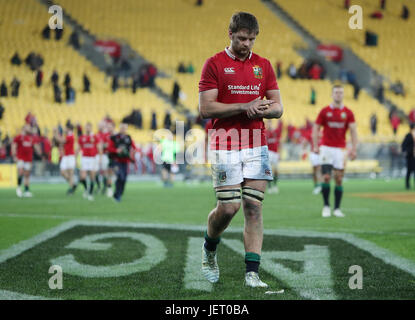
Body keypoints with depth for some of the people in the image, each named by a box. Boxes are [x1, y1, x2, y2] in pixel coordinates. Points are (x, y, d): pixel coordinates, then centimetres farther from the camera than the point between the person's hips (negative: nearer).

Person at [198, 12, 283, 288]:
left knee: (254, 208, -3)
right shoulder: (215, 64, -1)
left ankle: (252, 272, -3)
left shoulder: (263, 65, 11)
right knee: (229, 207, -7)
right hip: (226, 147, -3)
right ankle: (209, 251, 23)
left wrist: (263, 109, -12)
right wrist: (245, 106, -17)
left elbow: (278, 107, 12)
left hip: (257, 146, 3)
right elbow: (205, 109, -8)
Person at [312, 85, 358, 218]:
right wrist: (315, 146, -5)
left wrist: (353, 149, -10)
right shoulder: (325, 111, 3)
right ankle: (326, 206, 4)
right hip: (326, 148, -1)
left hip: (340, 149, 1)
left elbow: (353, 131, 1)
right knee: (326, 177, -8)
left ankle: (337, 208, 8)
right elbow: (316, 128, 6)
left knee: (339, 178, 2)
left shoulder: (348, 113, 5)